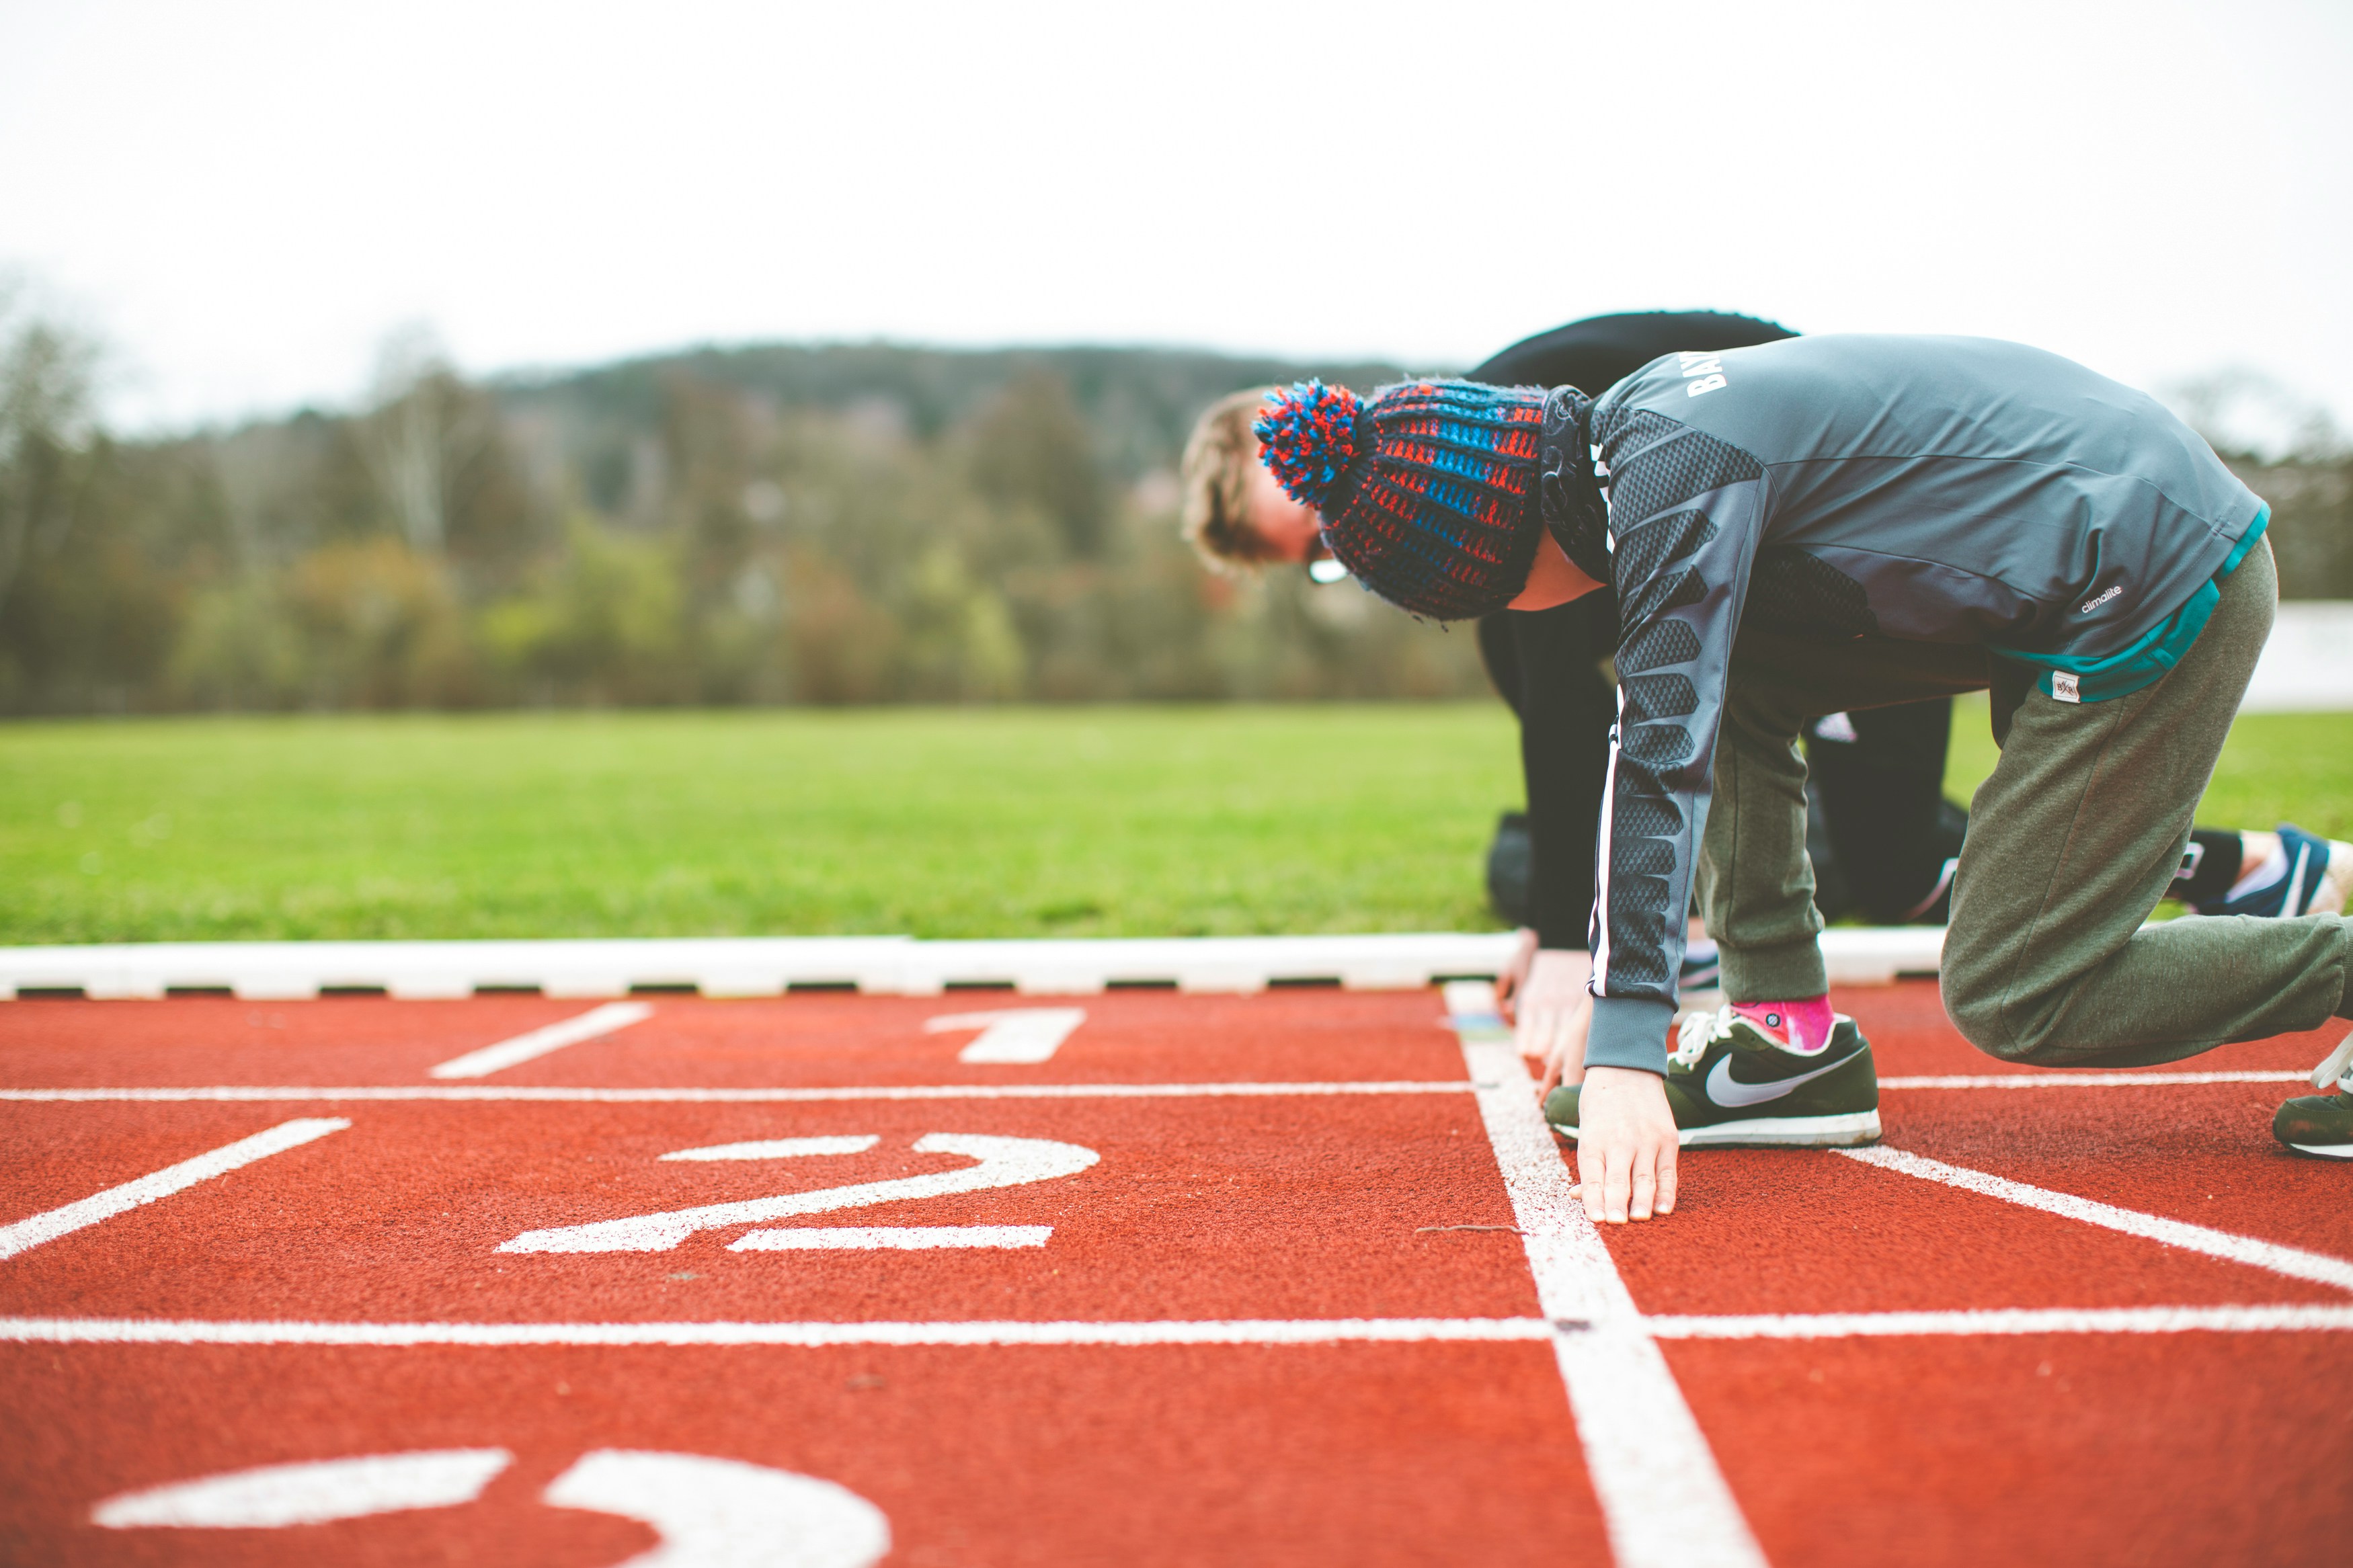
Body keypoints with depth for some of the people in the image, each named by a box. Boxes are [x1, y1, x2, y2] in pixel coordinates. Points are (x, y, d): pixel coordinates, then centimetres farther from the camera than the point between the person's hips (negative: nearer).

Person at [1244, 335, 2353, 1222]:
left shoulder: (1676, 469, -21)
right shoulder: (1630, 432, 8)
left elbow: (1664, 755, -27)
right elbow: (1673, 719, 16)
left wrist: (1625, 1046, -30)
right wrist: (1616, 979, 19)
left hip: (2161, 587, -9)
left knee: (2009, 1000, -7)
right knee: (1727, 675, 4)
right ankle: (1789, 1041, 7)